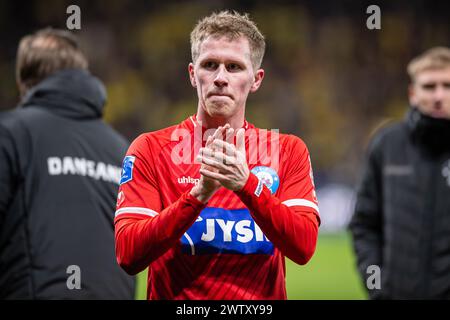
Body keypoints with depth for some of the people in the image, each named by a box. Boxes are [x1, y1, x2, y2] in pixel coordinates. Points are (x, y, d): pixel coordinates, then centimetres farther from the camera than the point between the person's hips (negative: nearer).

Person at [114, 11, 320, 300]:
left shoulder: (288, 150, 7)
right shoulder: (151, 148, 2)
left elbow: (303, 247, -6)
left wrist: (246, 184, -17)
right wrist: (198, 194, -18)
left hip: (262, 298, 1)